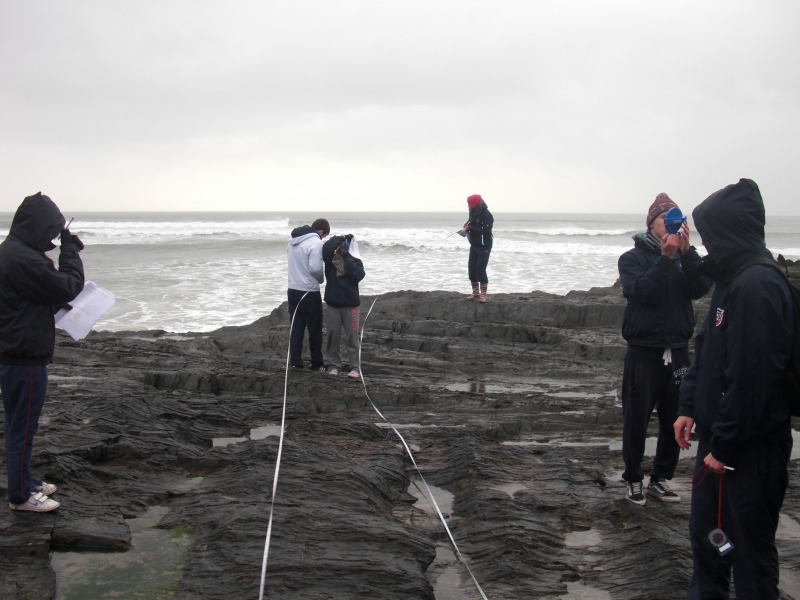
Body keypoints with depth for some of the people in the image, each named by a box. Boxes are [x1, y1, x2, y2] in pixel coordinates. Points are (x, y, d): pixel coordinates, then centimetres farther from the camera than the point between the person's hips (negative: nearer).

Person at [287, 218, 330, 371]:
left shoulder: (293, 240, 8)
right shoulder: (316, 243, -17)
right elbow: (315, 268, -24)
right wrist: (321, 278, -3)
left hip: (293, 289, 7)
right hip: (309, 292, -7)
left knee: (296, 328, 11)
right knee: (315, 330, 6)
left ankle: (295, 362, 10)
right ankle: (317, 364, 13)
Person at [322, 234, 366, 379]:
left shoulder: (355, 262, 0)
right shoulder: (331, 259, 1)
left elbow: (357, 275, -19)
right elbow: (326, 248, -20)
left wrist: (347, 257, -16)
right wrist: (340, 238, -11)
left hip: (350, 304, -2)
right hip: (332, 303, 2)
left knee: (352, 336, 0)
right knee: (333, 335, 8)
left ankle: (355, 367, 4)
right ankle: (334, 365, 18)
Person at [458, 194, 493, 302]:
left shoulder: (487, 215, -17)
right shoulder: (474, 213, 8)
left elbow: (485, 231, -27)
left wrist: (470, 228, -26)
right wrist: (466, 227, -1)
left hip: (484, 247, -8)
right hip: (474, 245, 8)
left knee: (481, 270, -10)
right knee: (471, 269, 8)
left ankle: (483, 294, -2)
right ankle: (475, 292, 20)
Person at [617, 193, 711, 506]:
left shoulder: (684, 258, 9)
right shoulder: (633, 258, -1)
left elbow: (700, 288, -9)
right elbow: (640, 292, -19)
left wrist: (686, 252, -19)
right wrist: (666, 258, -24)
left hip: (677, 349, 4)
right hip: (644, 349, -4)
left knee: (674, 420, 8)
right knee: (637, 419, 3)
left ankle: (660, 478, 21)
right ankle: (633, 479, 16)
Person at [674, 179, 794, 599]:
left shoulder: (757, 286, -22)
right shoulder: (732, 279, 11)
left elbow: (751, 375, -25)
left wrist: (726, 445, -19)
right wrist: (690, 407, 10)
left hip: (751, 448, -10)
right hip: (721, 437, 10)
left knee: (750, 548, 3)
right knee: (704, 531, 22)